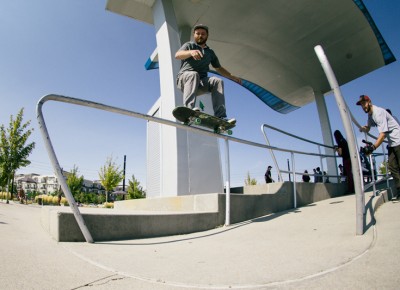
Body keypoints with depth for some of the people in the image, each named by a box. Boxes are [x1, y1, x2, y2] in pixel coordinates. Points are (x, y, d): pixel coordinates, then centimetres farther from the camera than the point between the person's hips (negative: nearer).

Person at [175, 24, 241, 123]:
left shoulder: (210, 52, 24)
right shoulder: (189, 45, 9)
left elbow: (219, 68, 34)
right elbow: (177, 55, -12)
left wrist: (232, 77, 21)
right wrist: (191, 52, -34)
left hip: (201, 83, 4)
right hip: (184, 79, -3)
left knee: (218, 81, -23)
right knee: (193, 74, -36)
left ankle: (220, 117, -33)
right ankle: (188, 108, -52)